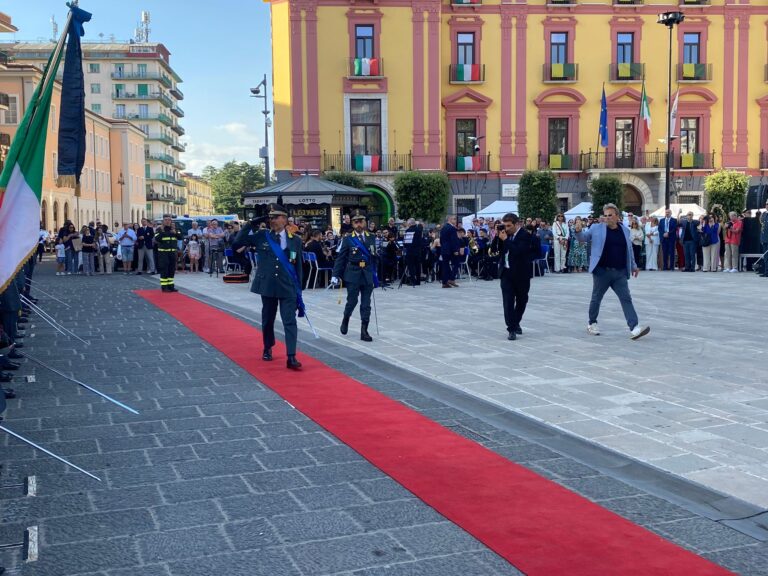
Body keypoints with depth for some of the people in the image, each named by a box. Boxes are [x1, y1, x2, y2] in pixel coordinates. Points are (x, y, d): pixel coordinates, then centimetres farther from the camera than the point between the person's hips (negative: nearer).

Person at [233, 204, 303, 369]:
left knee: (290, 321, -8)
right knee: (268, 320, 14)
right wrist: (251, 224, -10)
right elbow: (236, 243, -5)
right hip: (267, 286, 1)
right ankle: (267, 349, 34)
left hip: (288, 287, -1)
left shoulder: (295, 240, 1)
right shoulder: (261, 236, 0)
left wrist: (299, 290, 4)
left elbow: (298, 267, 5)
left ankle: (291, 357, -11)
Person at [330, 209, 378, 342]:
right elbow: (340, 258, -3)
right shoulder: (348, 239, -2)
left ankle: (364, 331, 7)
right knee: (352, 301, 1)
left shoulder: (371, 238, 7)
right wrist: (335, 275, -9)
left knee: (366, 304, 2)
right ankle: (345, 320, 30)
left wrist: (375, 274, 10)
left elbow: (374, 257, 12)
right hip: (353, 275, -2)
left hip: (368, 275, 2)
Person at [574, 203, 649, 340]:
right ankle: (592, 324, 27)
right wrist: (579, 231, -18)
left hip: (620, 273, 2)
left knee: (626, 299, -5)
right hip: (602, 271, -2)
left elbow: (629, 250, 19)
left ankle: (634, 328, -10)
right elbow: (584, 237, 4)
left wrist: (633, 266, 23)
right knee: (596, 298, 9)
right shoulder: (597, 228, 0)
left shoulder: (625, 230, 10)